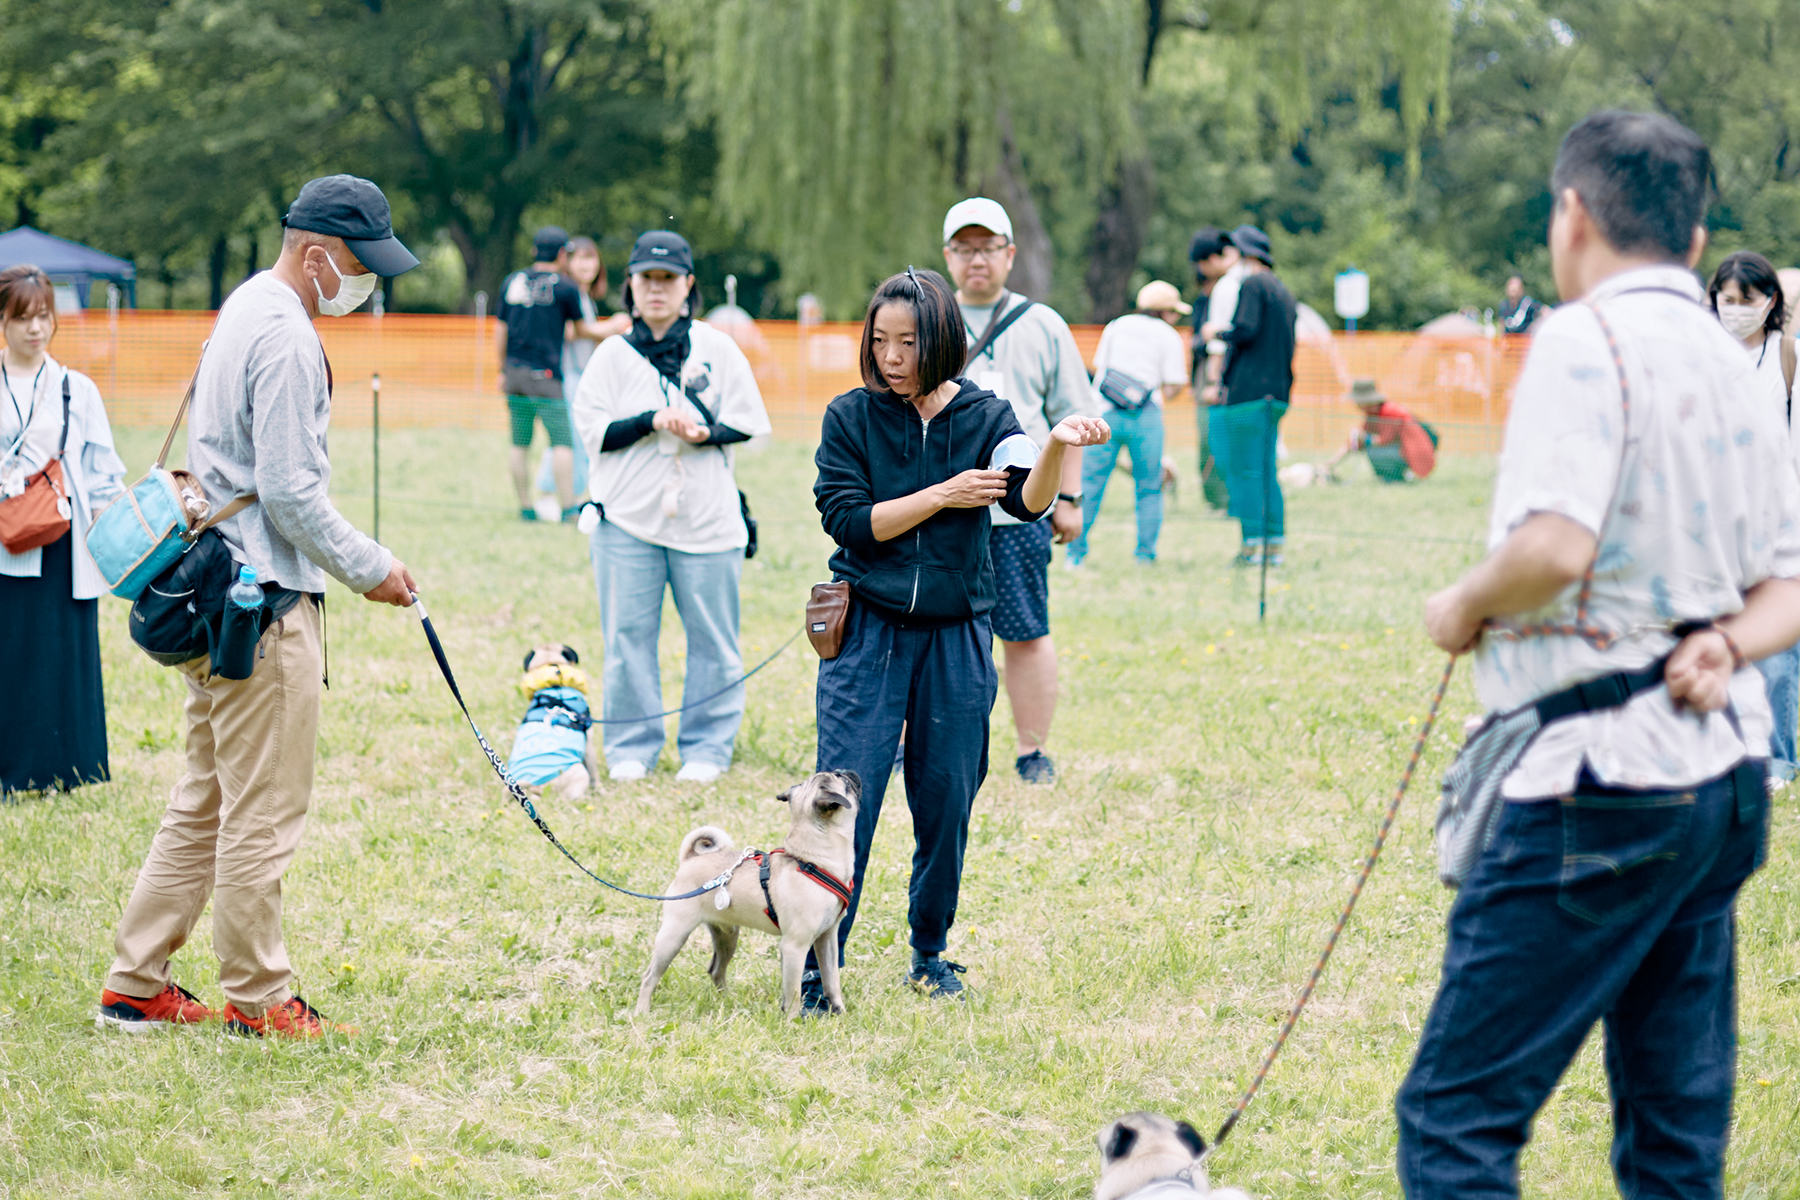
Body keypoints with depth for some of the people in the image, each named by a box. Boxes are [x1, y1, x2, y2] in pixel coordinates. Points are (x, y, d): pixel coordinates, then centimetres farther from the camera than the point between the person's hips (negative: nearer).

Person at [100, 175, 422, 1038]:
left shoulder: (245, 311, 16)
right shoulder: (286, 337, -16)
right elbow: (289, 493, -20)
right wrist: (368, 570, -10)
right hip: (266, 603, -10)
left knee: (205, 803, 15)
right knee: (264, 813, -2)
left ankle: (136, 985, 17)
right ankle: (257, 999, 6)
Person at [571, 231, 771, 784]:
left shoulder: (718, 349, 7)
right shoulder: (612, 355, 7)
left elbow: (749, 424, 4)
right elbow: (594, 432, -1)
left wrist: (706, 433, -16)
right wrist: (654, 421, -15)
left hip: (708, 517, 0)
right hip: (629, 516, 0)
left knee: (711, 637, 2)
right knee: (628, 634, 1)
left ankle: (707, 747, 12)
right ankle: (632, 747, 13)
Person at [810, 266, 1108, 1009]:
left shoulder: (985, 417, 0)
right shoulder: (851, 417, -1)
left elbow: (1027, 502, -16)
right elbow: (849, 520, -10)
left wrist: (1057, 447, -36)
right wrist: (945, 494, -15)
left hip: (956, 636, 2)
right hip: (866, 633, -2)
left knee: (946, 802, 8)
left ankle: (931, 953, 24)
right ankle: (817, 964, -2)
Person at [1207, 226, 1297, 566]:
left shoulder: (1251, 284, -7)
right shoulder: (1283, 291, 21)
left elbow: (1246, 330, -19)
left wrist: (1219, 331, -1)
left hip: (1248, 388, -9)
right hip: (1278, 392, 9)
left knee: (1244, 470, -7)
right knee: (1266, 471, 11)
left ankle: (1253, 543, -11)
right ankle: (1275, 543, 7)